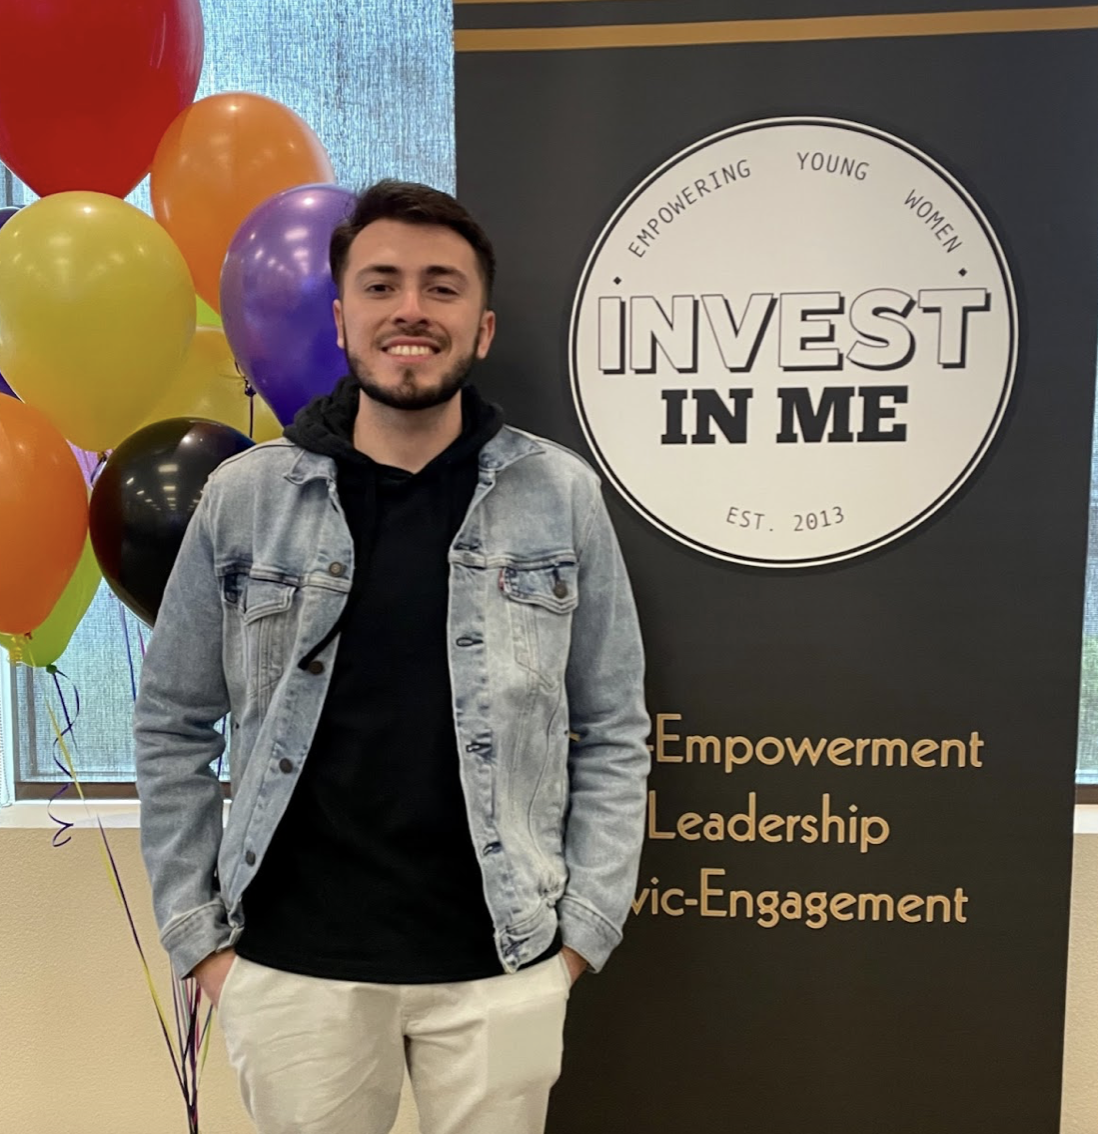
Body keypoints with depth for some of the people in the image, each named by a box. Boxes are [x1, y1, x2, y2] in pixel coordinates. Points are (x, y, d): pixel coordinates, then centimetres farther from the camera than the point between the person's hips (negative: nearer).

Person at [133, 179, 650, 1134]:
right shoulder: (243, 497, -4)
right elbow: (174, 727, 3)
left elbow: (613, 735, 0)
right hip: (291, 965, 1)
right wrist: (195, 933, 2)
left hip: (498, 966, 0)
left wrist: (584, 930, -2)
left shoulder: (560, 497, -4)